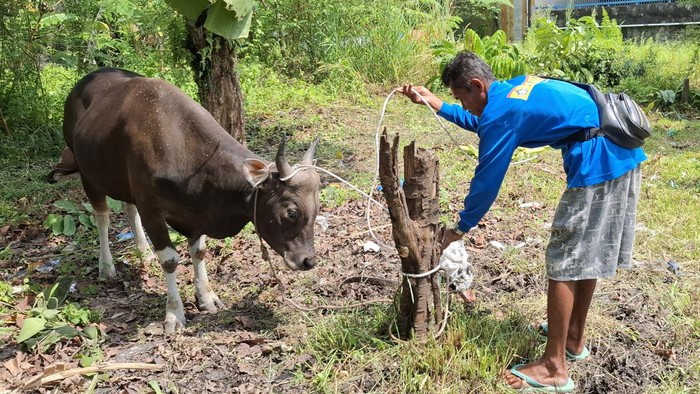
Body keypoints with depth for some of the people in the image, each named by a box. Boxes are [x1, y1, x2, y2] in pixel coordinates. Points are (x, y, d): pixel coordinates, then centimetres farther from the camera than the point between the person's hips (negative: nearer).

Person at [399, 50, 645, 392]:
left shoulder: (500, 113, -13)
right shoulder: (512, 90, 16)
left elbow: (485, 181, -7)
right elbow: (479, 123, 35)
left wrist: (459, 229, 6)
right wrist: (433, 102, 31)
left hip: (598, 162, -10)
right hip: (621, 152, 10)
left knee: (563, 261, -3)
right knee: (586, 253, 19)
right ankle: (574, 338, 34)